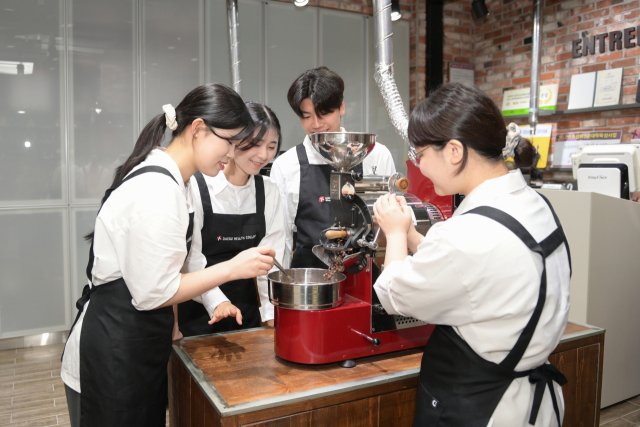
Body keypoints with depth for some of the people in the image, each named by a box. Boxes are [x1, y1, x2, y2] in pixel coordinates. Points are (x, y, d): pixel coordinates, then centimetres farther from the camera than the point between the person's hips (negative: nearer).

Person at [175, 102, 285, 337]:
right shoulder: (196, 186, -14)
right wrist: (216, 301, -27)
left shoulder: (268, 191, 0)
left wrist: (273, 317, -9)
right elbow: (191, 256, -15)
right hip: (198, 312, -4)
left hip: (245, 309, 4)